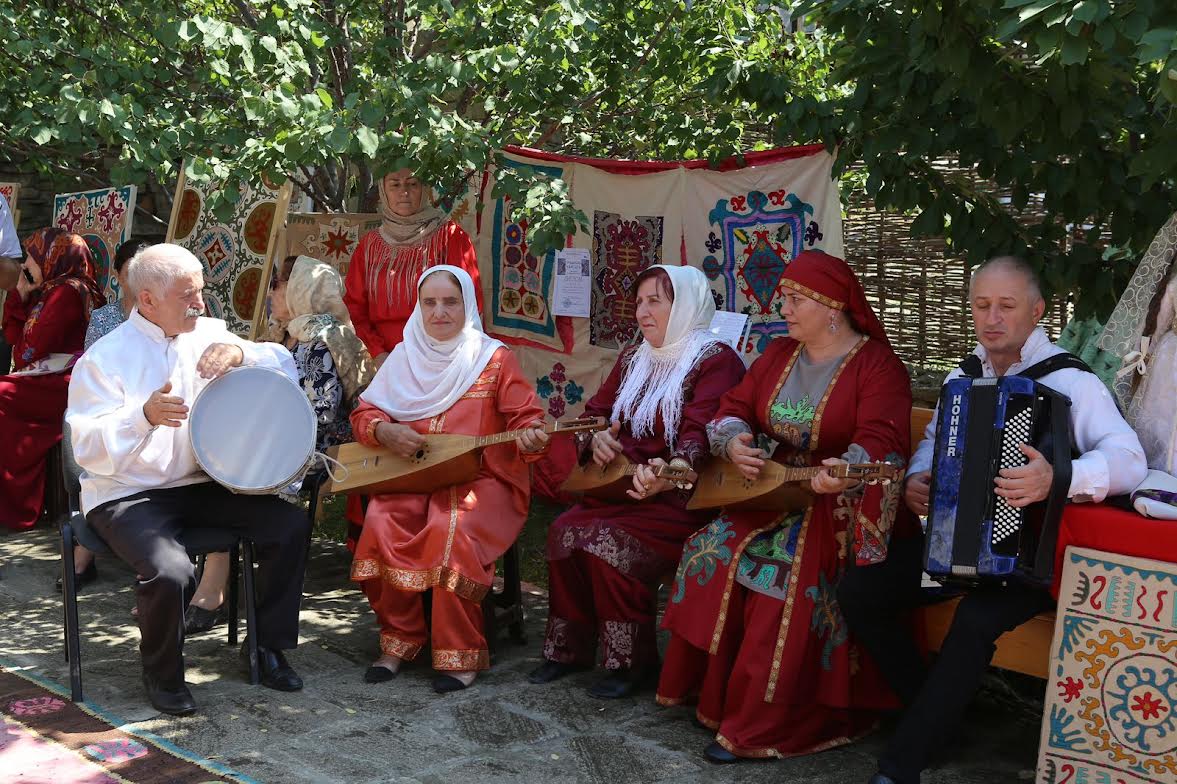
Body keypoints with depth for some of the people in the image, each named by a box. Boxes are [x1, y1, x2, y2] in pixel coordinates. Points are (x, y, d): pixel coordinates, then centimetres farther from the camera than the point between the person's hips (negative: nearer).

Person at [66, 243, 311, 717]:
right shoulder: (104, 359, -8)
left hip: (200, 484, 5)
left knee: (291, 525, -12)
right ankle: (162, 675, 0)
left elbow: (285, 366, 3)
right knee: (170, 572, -32)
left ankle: (267, 645, 8)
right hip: (126, 495, -5)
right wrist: (145, 417, -33)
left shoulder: (209, 334, 6)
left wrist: (240, 352, -17)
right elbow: (89, 451, -16)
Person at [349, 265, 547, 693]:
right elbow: (364, 412, 13)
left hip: (479, 478, -3)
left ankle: (461, 653, -18)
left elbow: (526, 416, -1)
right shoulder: (405, 356, 12)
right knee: (383, 523, -27)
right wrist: (384, 431, -10)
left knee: (453, 530, -33)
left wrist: (529, 437, -25)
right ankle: (400, 640, -9)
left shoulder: (494, 358, 1)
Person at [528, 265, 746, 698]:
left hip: (681, 497, -7)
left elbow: (700, 432, -24)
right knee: (564, 530, -17)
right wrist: (596, 437, -6)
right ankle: (569, 647, -1)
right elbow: (596, 411, 20)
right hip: (620, 489, 7)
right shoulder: (634, 359, 16)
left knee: (608, 540, -29)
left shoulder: (717, 361, -9)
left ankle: (631, 661, -11)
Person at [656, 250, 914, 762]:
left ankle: (758, 727, -20)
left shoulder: (877, 364, -9)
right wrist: (733, 441, -15)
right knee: (714, 555, -17)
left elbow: (881, 441, -24)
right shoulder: (779, 354, 12)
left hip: (838, 504, -6)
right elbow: (732, 409, 9)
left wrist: (847, 469, -46)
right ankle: (709, 694, -3)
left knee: (791, 576, -29)